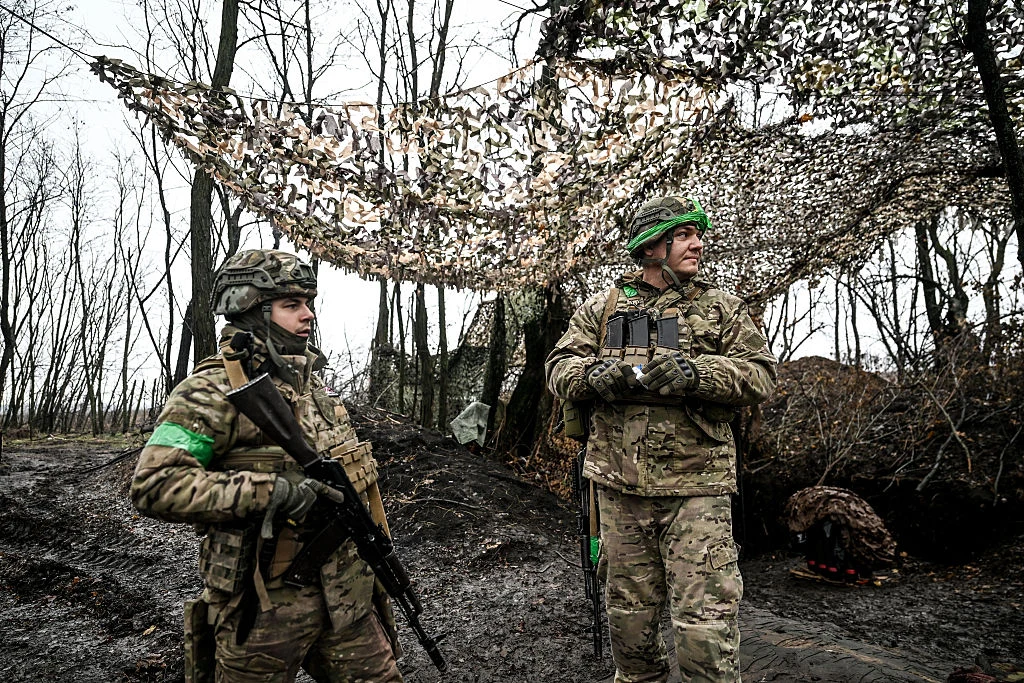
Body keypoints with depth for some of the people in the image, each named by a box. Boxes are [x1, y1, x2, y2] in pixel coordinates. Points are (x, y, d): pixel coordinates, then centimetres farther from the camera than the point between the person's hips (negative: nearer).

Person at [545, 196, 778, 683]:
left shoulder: (720, 307, 7)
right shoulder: (602, 307, 9)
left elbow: (761, 374, -1)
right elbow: (559, 368, 5)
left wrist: (695, 373, -19)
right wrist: (594, 373, -18)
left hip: (696, 485, -1)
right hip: (619, 484, 2)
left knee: (706, 618, -1)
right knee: (629, 610, 17)